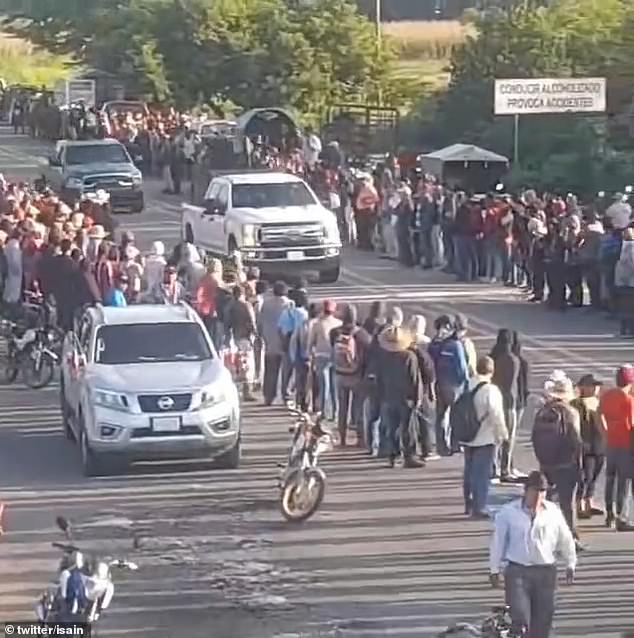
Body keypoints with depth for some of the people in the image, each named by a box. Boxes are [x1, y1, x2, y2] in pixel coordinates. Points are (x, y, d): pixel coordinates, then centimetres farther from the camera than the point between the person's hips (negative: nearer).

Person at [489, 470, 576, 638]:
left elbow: (565, 539, 12)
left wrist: (570, 564, 17)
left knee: (543, 618, 7)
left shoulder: (553, 512, 0)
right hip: (517, 571, -2)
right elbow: (498, 541, 2)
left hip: (546, 572, 2)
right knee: (520, 618, -11)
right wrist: (494, 570, 5)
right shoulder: (509, 512, -5)